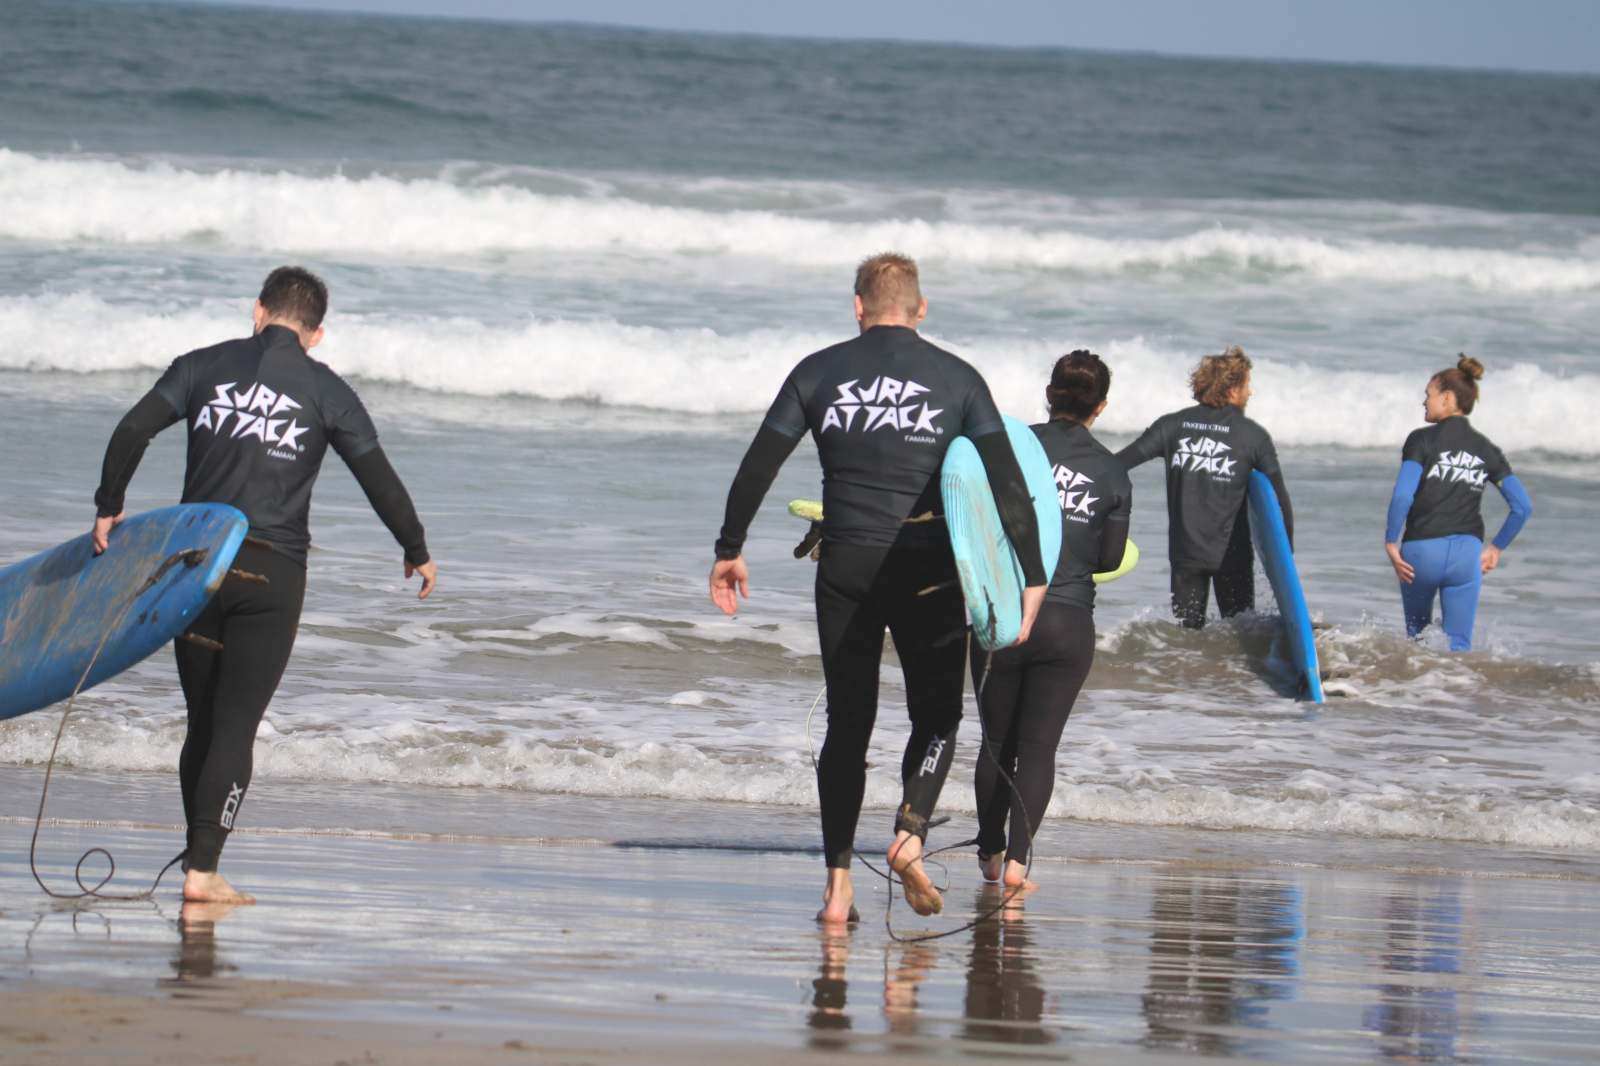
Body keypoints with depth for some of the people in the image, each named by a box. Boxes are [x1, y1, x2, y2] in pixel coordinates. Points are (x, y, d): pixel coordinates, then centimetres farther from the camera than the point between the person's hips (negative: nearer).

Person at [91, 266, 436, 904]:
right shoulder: (325, 391, 1)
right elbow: (379, 478, 1)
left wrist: (108, 510, 6)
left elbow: (133, 430, -6)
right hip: (272, 574, -2)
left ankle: (199, 858, 16)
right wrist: (417, 553, 14)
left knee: (203, 724, 13)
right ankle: (202, 869, -9)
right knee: (236, 727, -2)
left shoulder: (205, 367, 5)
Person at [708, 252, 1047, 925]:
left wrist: (729, 552, 12)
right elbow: (1008, 482, -5)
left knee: (847, 724, 9)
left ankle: (838, 885, 3)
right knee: (936, 714, 13)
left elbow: (757, 469, 1)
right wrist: (1031, 578, -3)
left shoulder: (820, 372, 4)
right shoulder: (957, 379, 2)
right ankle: (911, 833, -13)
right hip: (929, 566, -1)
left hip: (846, 567, 1)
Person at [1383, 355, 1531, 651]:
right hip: (1466, 553, 2)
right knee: (1459, 645, 2)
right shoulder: (1486, 450, 8)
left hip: (1422, 549, -2)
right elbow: (1523, 506, 5)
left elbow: (1402, 496, -16)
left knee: (1418, 634, 20)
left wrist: (1390, 541, -6)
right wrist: (1496, 548, 15)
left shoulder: (1423, 440, -4)